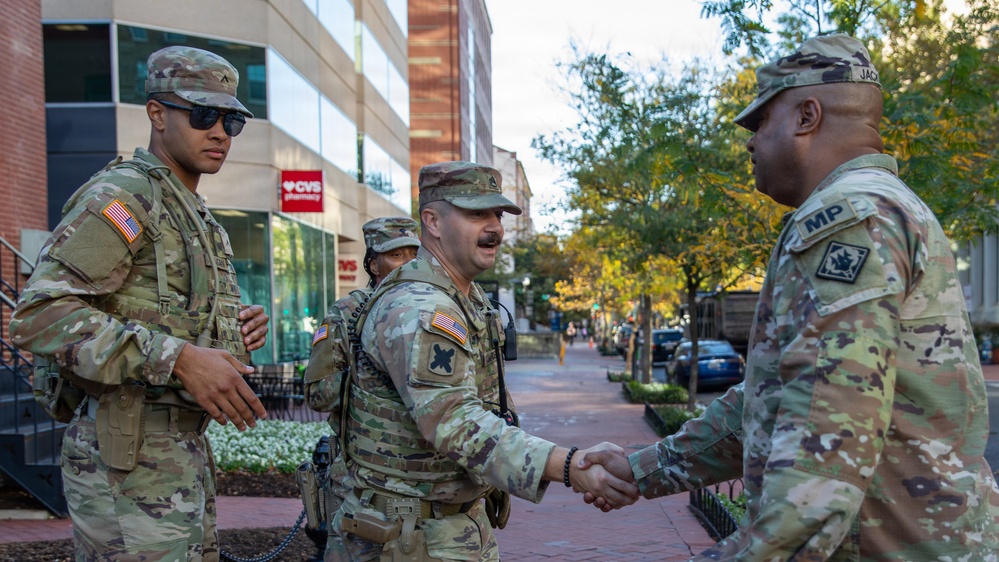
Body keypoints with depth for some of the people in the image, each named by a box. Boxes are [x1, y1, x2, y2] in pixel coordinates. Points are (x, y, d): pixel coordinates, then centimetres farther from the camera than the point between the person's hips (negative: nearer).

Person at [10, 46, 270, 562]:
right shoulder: (120, 196, -11)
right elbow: (40, 314, -22)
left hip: (186, 456, 9)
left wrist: (236, 332, 5)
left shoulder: (198, 219, 19)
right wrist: (179, 359, -28)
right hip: (131, 462, -9)